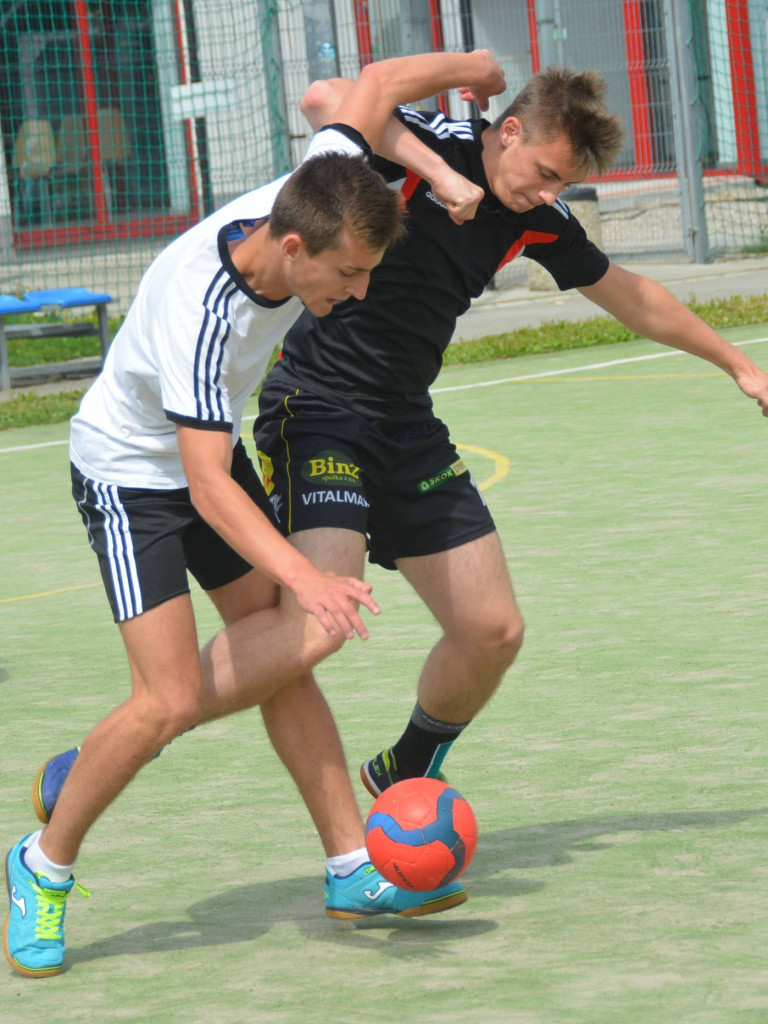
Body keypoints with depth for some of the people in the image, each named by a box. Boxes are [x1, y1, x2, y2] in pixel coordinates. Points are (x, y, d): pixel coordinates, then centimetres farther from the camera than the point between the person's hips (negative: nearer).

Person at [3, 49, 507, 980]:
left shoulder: (310, 203, -20)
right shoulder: (199, 311, -39)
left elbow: (376, 84, -2)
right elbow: (209, 487, -41)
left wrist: (468, 66, 15)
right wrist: (305, 577, -53)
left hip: (210, 456, 8)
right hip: (128, 474, -8)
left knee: (285, 655, 5)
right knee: (174, 698, -16)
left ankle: (352, 868, 11)